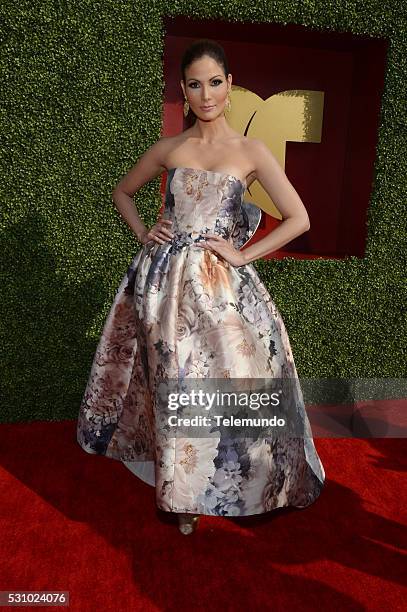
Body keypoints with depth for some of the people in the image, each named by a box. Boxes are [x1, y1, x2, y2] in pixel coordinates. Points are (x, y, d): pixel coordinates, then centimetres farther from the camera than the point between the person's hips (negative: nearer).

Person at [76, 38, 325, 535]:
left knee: (226, 378, 0)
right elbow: (122, 192, 23)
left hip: (220, 285, -2)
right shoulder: (168, 149, 8)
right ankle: (183, 488, 31)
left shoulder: (251, 151, 1)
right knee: (173, 383, 8)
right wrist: (143, 234, 8)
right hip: (163, 280, 2)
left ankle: (219, 482, 26)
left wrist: (243, 255, -7)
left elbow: (299, 219, -3)